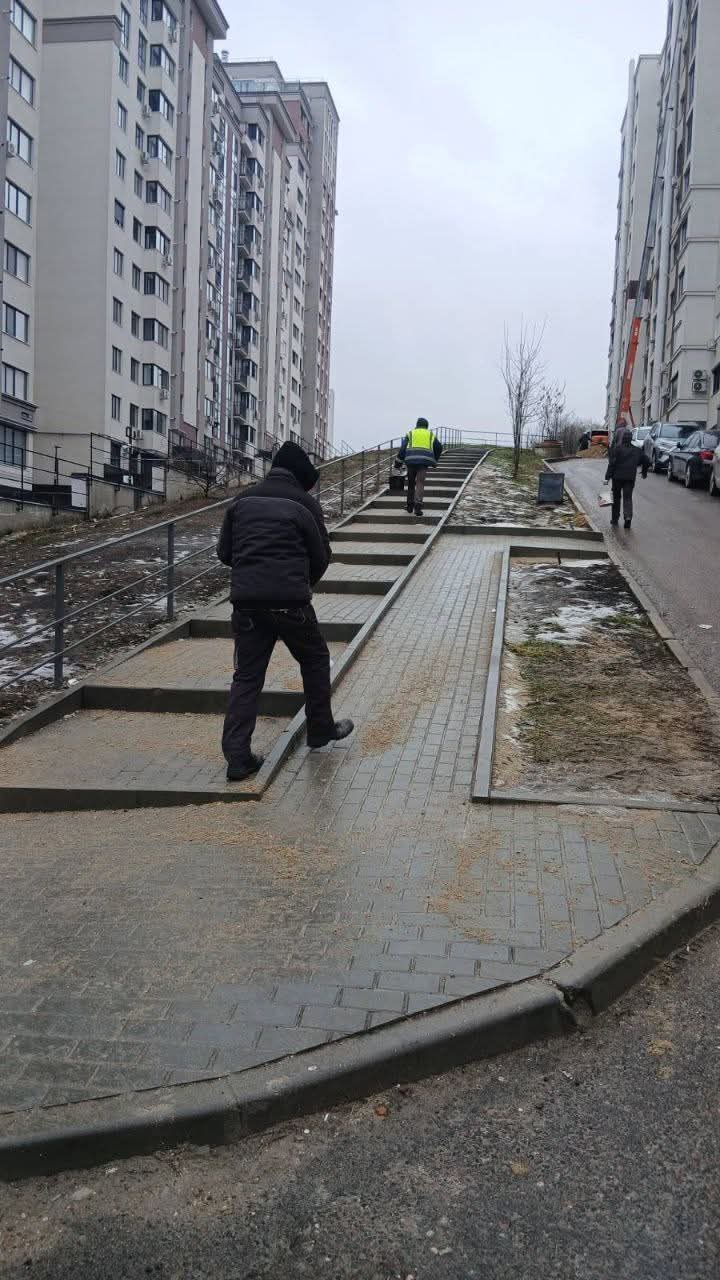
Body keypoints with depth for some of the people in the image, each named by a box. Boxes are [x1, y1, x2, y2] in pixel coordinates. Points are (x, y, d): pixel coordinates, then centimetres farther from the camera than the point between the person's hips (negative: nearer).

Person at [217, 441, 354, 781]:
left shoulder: (243, 501, 12)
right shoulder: (304, 503, 1)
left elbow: (224, 552, 14)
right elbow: (321, 556, 5)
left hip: (246, 601, 3)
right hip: (290, 601, -3)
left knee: (246, 676, 8)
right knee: (315, 660, 20)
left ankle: (237, 756, 0)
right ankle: (321, 730, 32)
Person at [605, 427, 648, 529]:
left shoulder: (617, 449, -9)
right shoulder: (637, 450, 6)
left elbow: (612, 463, -13)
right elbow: (645, 461, 13)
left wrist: (607, 477, -12)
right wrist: (644, 473, 28)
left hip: (617, 476, -3)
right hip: (630, 477, 3)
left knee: (616, 497, 11)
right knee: (628, 497, 4)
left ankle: (615, 518, 18)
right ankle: (628, 516, -18)